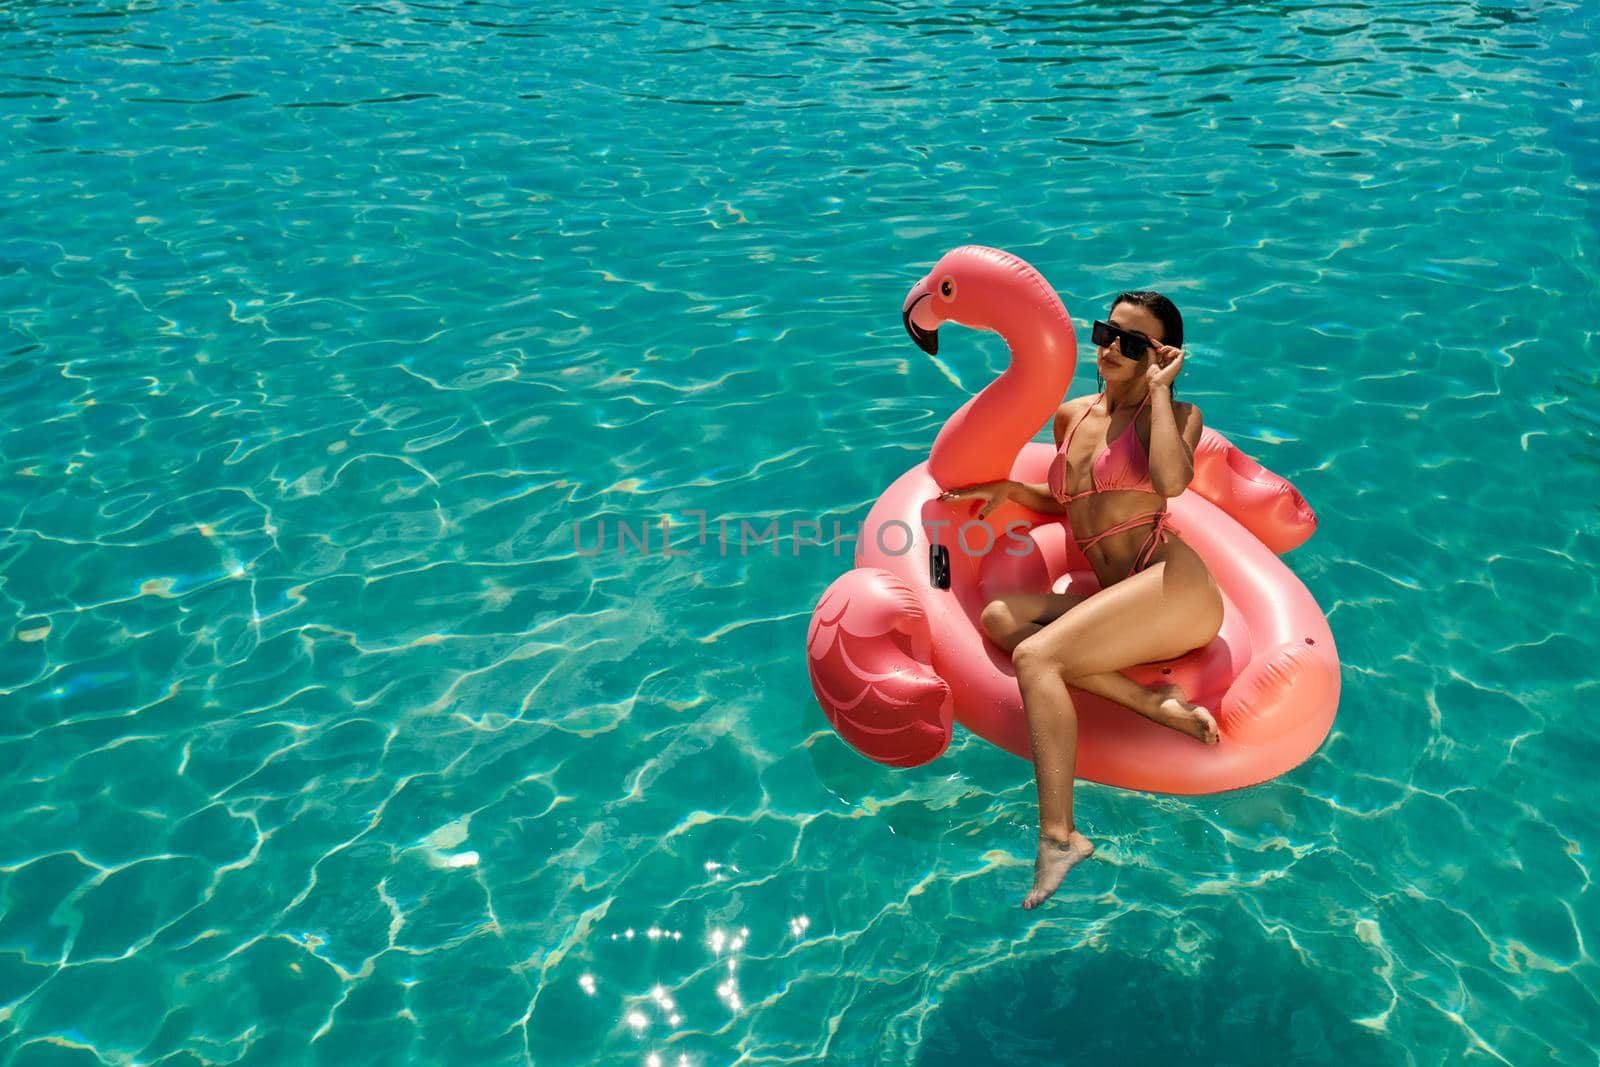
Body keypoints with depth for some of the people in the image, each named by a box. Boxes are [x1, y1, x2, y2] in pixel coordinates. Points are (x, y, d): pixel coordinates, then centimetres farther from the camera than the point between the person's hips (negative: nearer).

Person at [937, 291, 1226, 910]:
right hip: (1121, 603, 7)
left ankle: (1058, 836, -26)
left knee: (1036, 656, -25)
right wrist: (1009, 491, 17)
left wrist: (1159, 390, -8)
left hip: (1173, 585, -6)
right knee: (999, 616, -17)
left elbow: (1172, 480, -20)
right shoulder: (1071, 417, 20)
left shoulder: (1175, 414, 4)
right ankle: (1153, 703, -23)